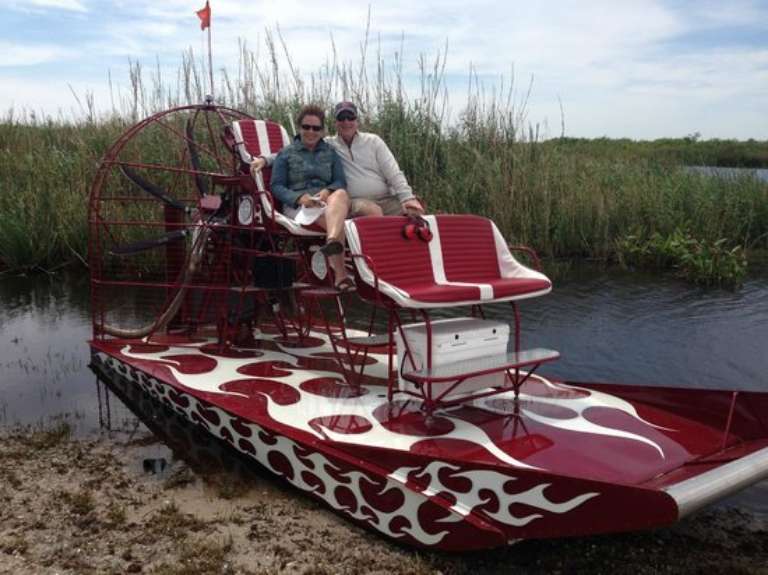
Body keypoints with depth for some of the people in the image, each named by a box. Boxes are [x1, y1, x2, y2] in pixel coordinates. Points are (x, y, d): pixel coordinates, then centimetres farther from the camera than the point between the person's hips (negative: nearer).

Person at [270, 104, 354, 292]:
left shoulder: (331, 153, 23)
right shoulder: (286, 154, 15)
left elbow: (341, 182, 11)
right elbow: (276, 186, 5)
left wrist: (327, 191, -14)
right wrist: (300, 197, -15)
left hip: (326, 201, 2)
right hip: (297, 205, -2)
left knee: (341, 194, -38)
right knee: (337, 220, -36)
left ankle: (332, 240, -66)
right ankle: (340, 274, -46)